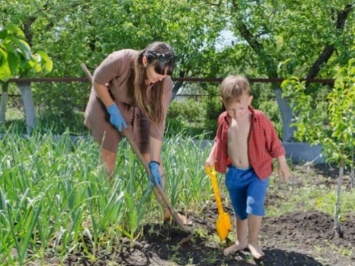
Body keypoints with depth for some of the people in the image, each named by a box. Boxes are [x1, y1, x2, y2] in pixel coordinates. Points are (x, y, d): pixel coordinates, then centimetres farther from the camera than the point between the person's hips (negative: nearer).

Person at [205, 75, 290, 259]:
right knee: (239, 211, 17)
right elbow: (220, 141, 11)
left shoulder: (260, 119, -16)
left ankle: (253, 242, 3)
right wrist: (212, 157, -3)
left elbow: (274, 142, -6)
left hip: (257, 173, -4)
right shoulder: (224, 120, -5)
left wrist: (282, 164, -3)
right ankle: (241, 241, 36)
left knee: (254, 206, -19)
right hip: (234, 173, 4)